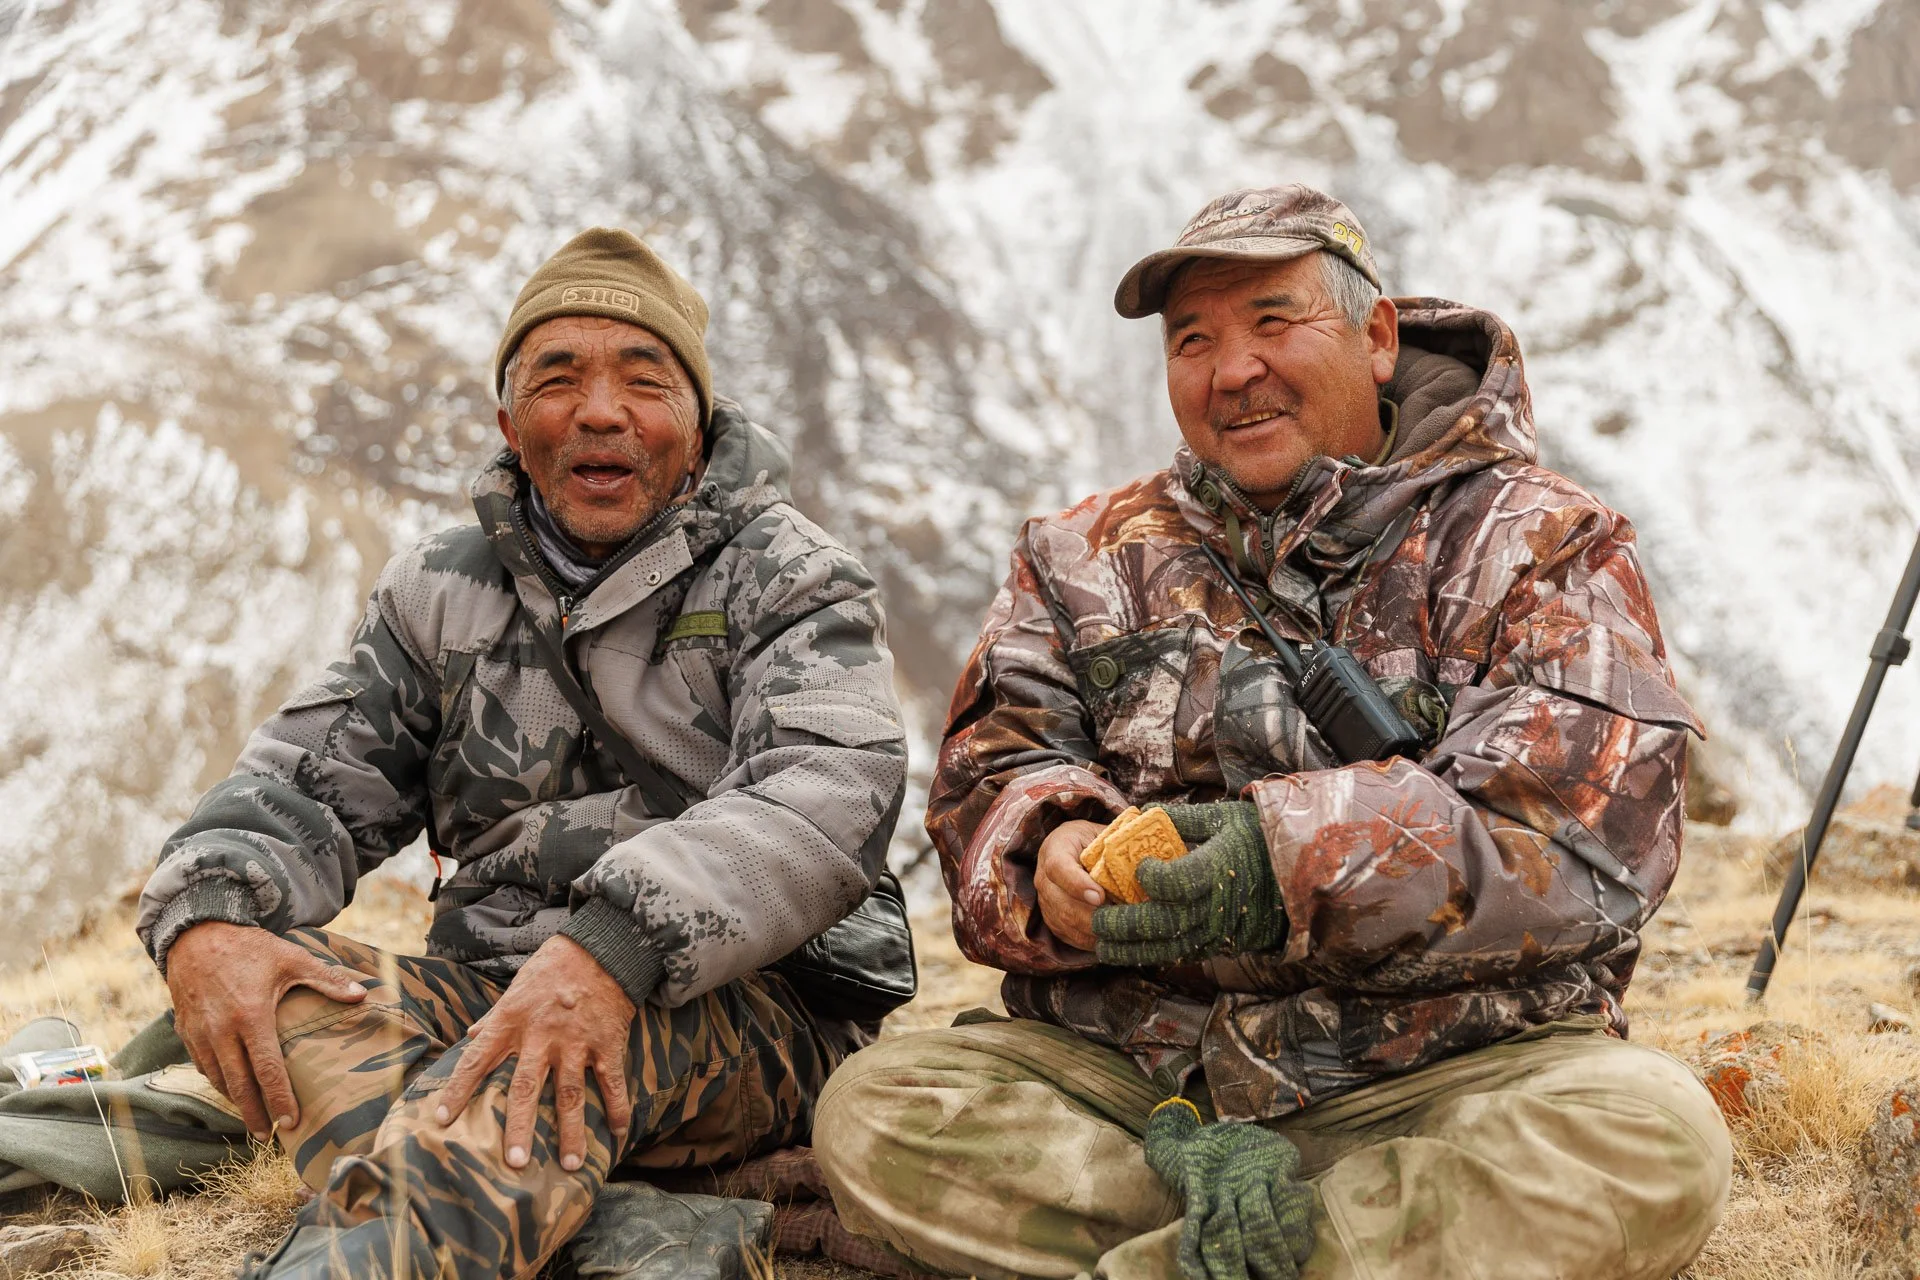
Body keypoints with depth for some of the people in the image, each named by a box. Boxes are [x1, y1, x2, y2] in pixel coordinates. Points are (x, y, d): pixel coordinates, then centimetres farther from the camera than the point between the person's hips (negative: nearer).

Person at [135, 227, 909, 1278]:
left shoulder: (792, 582, 1)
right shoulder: (441, 589, 17)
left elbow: (828, 796, -18)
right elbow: (311, 780, 10)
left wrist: (613, 944, -35)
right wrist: (207, 911, -15)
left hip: (738, 1012, -4)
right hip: (487, 996, 5)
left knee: (564, 1050, -37)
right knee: (280, 981, -23)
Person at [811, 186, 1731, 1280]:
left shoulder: (1538, 545, 6)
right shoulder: (1092, 560, 17)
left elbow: (1595, 833, -10)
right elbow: (992, 776, 6)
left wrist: (1298, 863, -25)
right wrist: (1050, 855, -21)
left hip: (1441, 1063, -2)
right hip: (1129, 1066, 3)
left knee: (1655, 1137, -32)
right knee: (872, 1109, -22)